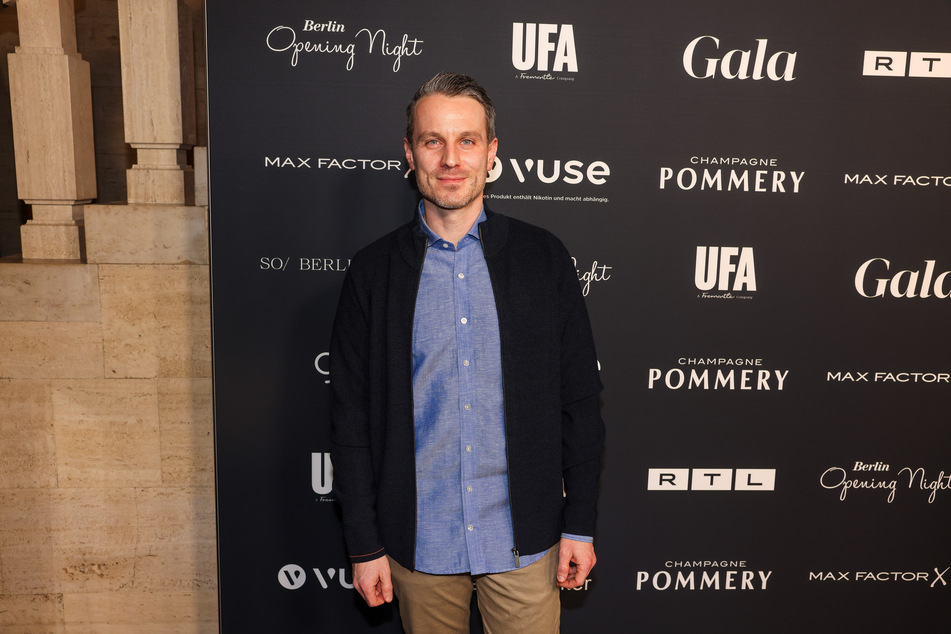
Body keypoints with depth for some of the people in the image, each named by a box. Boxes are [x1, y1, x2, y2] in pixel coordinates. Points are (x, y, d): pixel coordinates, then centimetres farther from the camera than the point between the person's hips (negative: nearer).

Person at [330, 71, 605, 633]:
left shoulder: (544, 258, -3)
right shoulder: (374, 271, -3)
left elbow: (581, 401, 0)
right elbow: (352, 419, 0)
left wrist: (580, 524, -1)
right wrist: (365, 545, -1)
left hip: (524, 541, 0)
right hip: (420, 544, 1)